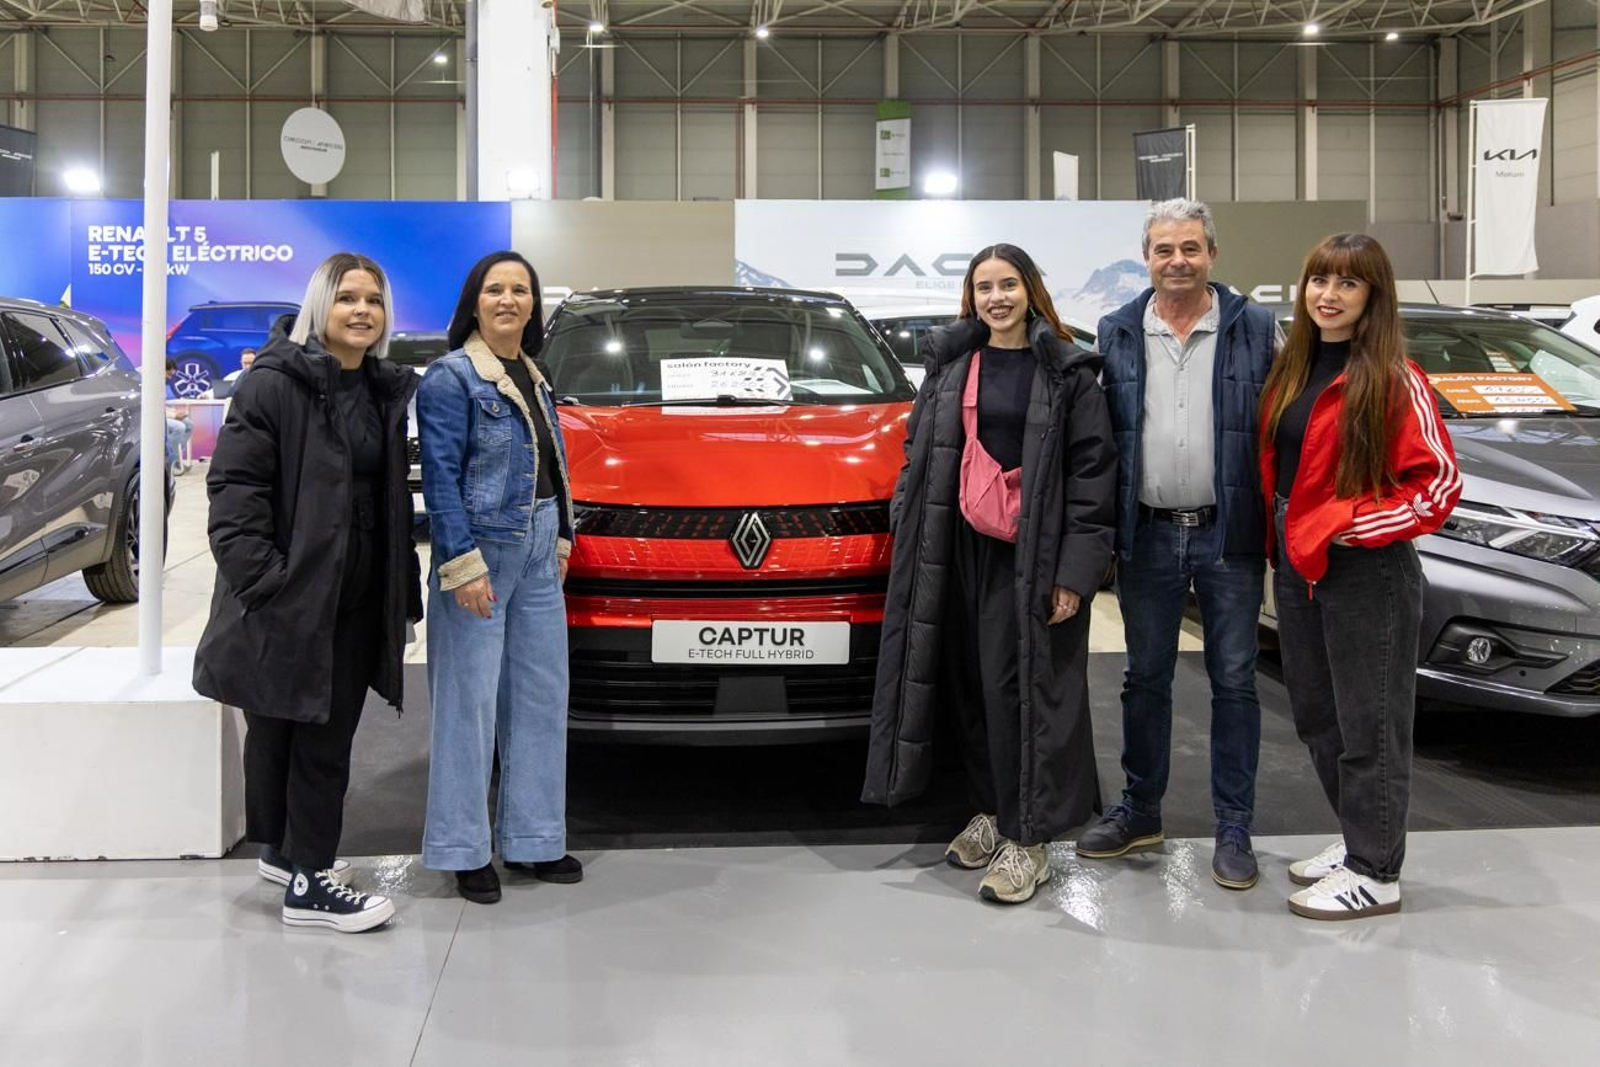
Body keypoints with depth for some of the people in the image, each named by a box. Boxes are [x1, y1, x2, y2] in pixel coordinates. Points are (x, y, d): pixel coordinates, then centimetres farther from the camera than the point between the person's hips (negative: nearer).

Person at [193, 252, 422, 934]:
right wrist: (263, 580, -21)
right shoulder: (274, 384, -9)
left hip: (357, 600, 6)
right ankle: (305, 882, 9)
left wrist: (403, 593, 13)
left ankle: (289, 853, 27)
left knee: (329, 731, 11)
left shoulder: (387, 392, 11)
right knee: (281, 730, 3)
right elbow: (233, 487, -13)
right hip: (286, 598, -6)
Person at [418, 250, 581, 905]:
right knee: (470, 703, -2)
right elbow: (441, 478, -15)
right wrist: (461, 564, -20)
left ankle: (531, 839, 21)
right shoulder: (452, 377, -10)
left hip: (538, 555, 8)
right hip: (480, 551, -8)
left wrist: (561, 539, 14)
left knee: (541, 697, 10)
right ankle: (464, 851, 8)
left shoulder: (533, 376, 14)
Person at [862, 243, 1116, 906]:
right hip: (959, 550, 5)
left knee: (1019, 688, -6)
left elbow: (1093, 471, -6)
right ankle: (993, 810, 25)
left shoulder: (1067, 372, -2)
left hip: (1031, 554, -5)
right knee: (969, 686, 9)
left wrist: (1075, 571, -13)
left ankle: (1028, 839, 3)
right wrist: (908, 534, 10)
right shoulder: (950, 364, 12)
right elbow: (919, 451, 17)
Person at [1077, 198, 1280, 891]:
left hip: (1228, 534, -2)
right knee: (1145, 677, 12)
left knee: (1233, 682, 5)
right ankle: (1140, 812, 26)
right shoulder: (1117, 335, 4)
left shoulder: (1255, 330, -1)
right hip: (1147, 535, 2)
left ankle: (1234, 829, 15)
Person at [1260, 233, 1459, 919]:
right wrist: (1281, 538, 6)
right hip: (1297, 566, 8)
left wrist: (1349, 524, -18)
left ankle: (1374, 874, 12)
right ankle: (1356, 838, 32)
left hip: (1366, 574, -8)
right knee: (1315, 716, 17)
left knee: (1368, 724, 1)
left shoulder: (1394, 381, -12)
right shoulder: (1293, 370, 9)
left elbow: (1440, 482, -14)